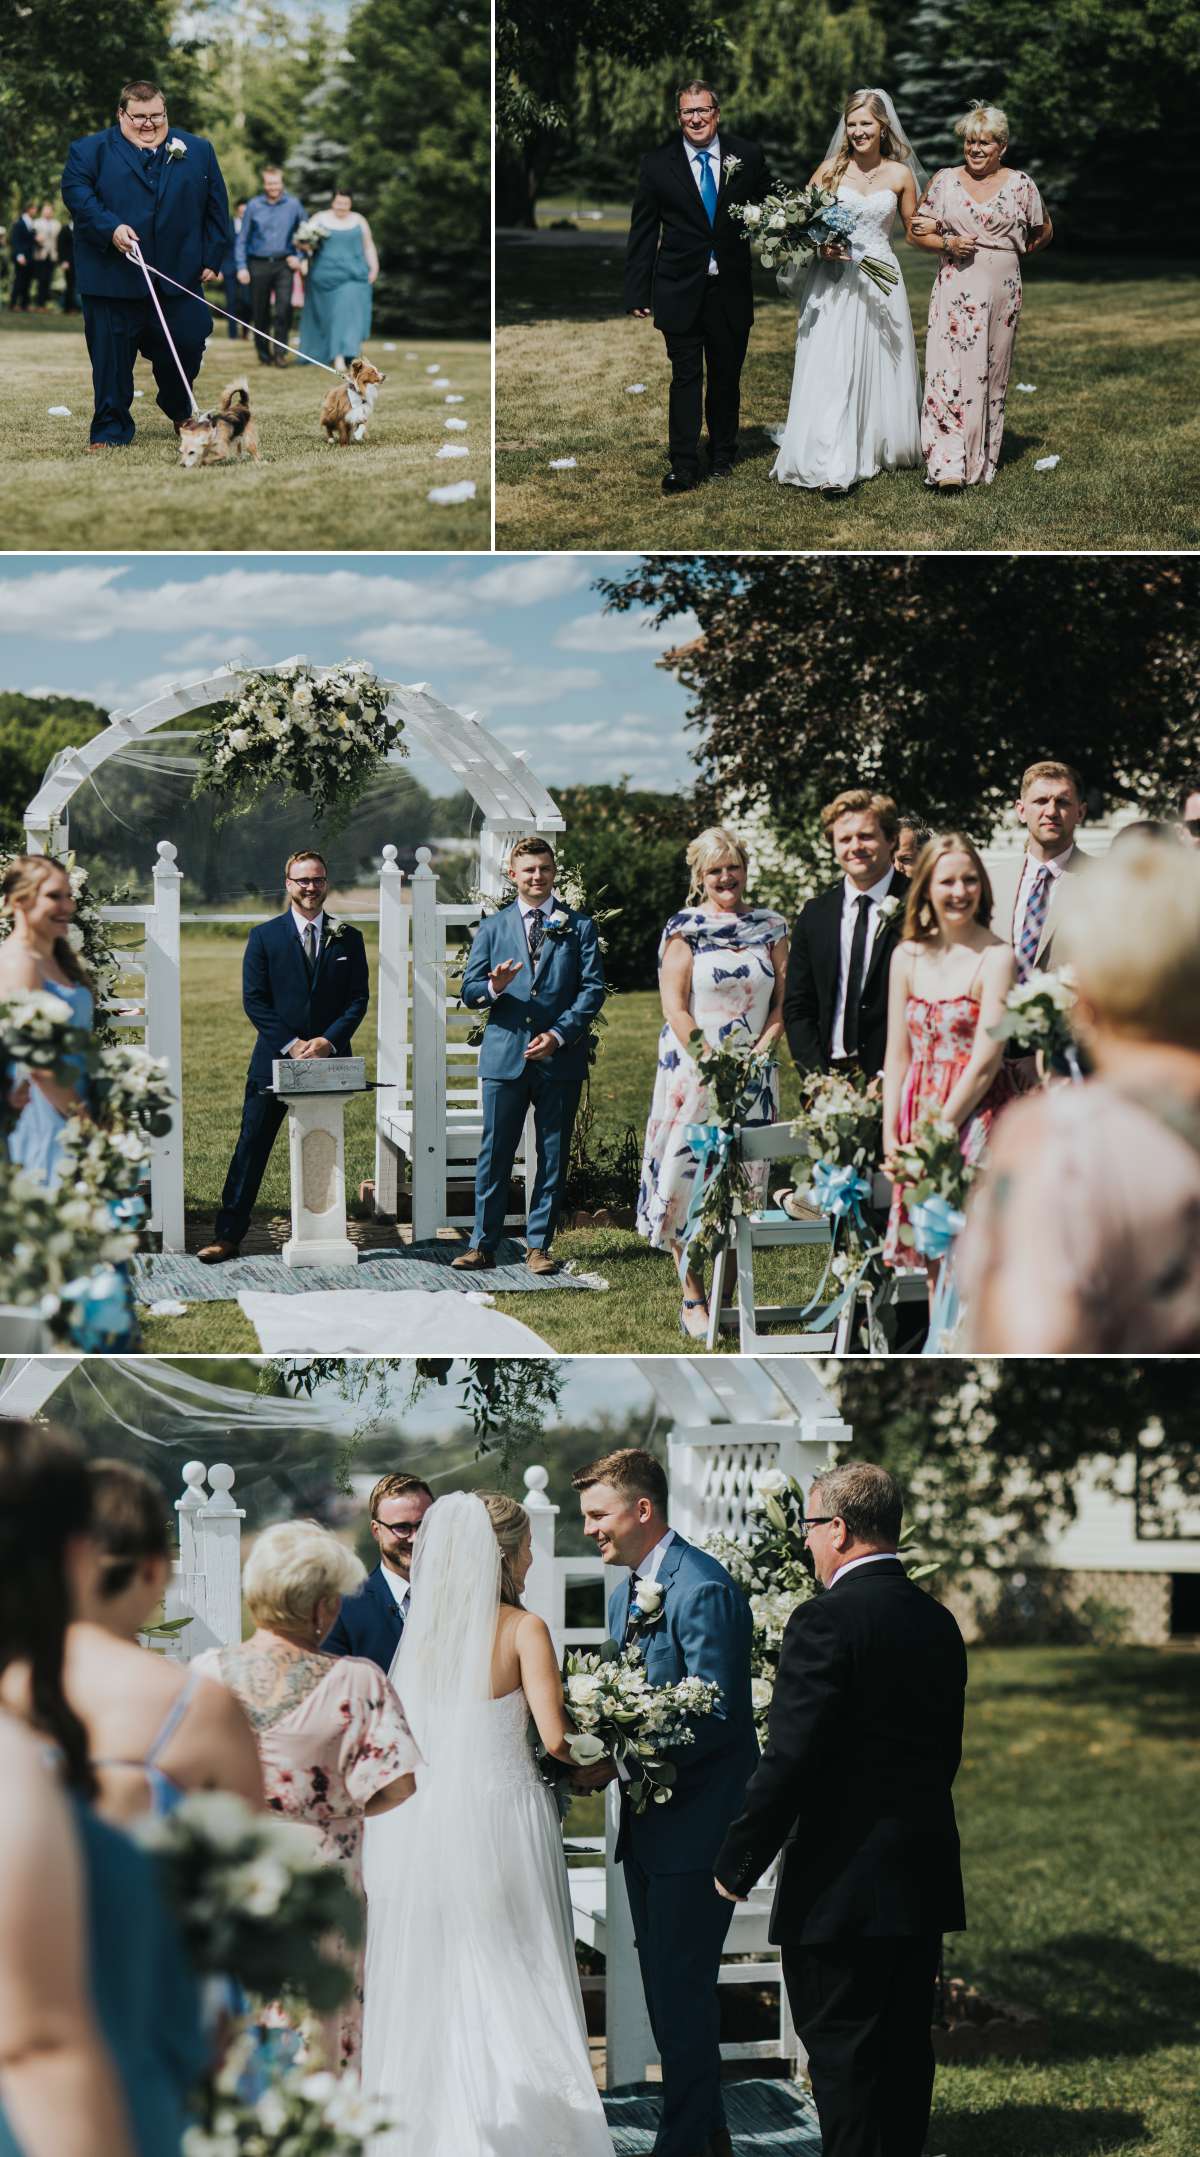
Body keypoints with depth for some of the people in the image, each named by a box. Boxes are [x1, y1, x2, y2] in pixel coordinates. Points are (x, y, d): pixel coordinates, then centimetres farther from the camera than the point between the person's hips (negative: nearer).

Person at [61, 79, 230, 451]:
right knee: (111, 356, -1)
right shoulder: (89, 151, 6)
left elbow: (216, 207, 13)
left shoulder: (198, 151, 13)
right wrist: (109, 227, -20)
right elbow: (75, 191, -7)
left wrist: (212, 259, 5)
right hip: (112, 277, -2)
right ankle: (111, 430, 7)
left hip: (178, 277, 2)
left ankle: (180, 413, 28)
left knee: (187, 347, 3)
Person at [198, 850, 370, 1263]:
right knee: (251, 1147, -2)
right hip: (274, 1059, -2)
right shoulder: (264, 936, 2)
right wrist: (291, 1044, -13)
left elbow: (358, 998, 4)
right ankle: (228, 1236, 0)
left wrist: (328, 1040, -11)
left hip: (329, 1058, 2)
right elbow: (254, 1000, -3)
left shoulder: (348, 939, 7)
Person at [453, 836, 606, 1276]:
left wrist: (559, 1034, -11)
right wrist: (493, 987, -16)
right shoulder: (492, 928, 11)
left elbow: (593, 989, 1)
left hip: (560, 1058, 0)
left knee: (553, 1156, 3)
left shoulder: (578, 926, 7)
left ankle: (538, 1246, 10)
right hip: (505, 1055, 0)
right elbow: (468, 992, 8)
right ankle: (483, 1244, 5)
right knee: (494, 1153, 0)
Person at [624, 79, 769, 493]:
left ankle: (722, 455, 29)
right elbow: (642, 233, 0)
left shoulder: (747, 157, 1)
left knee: (726, 377, 14)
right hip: (680, 289, -2)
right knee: (686, 378, -2)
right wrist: (637, 292, -4)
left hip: (730, 289, 2)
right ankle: (684, 469, 0)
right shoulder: (657, 164, -2)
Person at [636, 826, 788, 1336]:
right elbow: (675, 1008, -7)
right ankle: (693, 1301, 0)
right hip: (693, 1073, -3)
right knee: (688, 1176, -7)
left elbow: (783, 1002, 9)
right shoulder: (685, 929, 0)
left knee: (743, 1183, 2)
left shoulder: (770, 928, 10)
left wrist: (758, 1051, -7)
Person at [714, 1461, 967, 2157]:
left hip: (844, 1887, -8)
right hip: (925, 1880, 8)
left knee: (841, 2054, -2)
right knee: (906, 2047, 15)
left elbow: (789, 1760, -19)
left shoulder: (826, 1621, -16)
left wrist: (738, 1862, -10)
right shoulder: (938, 1622, 9)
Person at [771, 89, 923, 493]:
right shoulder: (831, 170, 2)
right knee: (831, 369, -10)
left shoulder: (900, 175, 5)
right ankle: (832, 466, -13)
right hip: (834, 281, -1)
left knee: (880, 368, 6)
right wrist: (819, 244, -11)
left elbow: (914, 231, 16)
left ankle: (878, 448, 22)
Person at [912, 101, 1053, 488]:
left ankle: (982, 464, 14)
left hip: (1001, 292, 1)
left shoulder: (1019, 184, 4)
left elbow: (1043, 233, 17)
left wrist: (1011, 253, 14)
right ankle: (947, 465, -17)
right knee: (949, 370, -13)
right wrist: (948, 244, -12)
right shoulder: (944, 181, 5)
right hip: (955, 292, -1)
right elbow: (917, 234, 5)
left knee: (991, 374, 6)